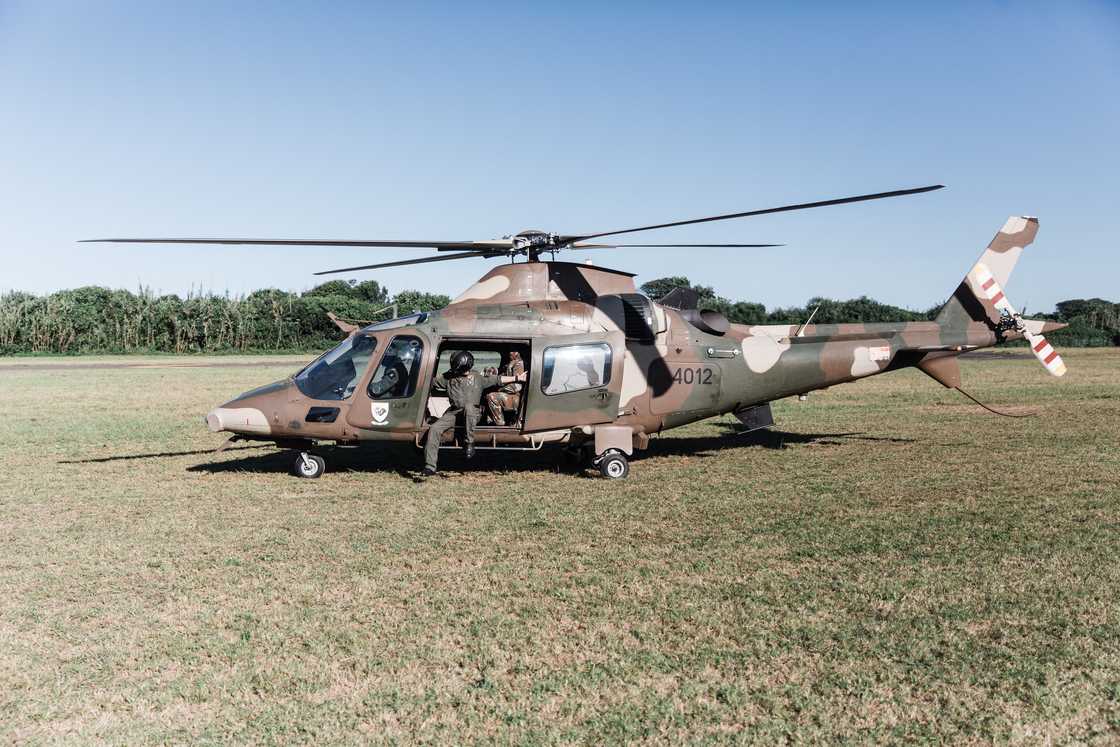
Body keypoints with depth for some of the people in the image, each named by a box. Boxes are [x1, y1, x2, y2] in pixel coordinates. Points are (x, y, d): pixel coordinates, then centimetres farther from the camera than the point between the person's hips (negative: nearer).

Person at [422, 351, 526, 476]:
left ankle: (469, 443, -28)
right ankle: (429, 467, -21)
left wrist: (517, 378, 11)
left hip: (472, 412, -3)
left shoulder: (477, 377, 13)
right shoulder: (448, 377, 18)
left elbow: (498, 380, 14)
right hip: (453, 411, 3)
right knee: (434, 429, -20)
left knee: (468, 406, -41)